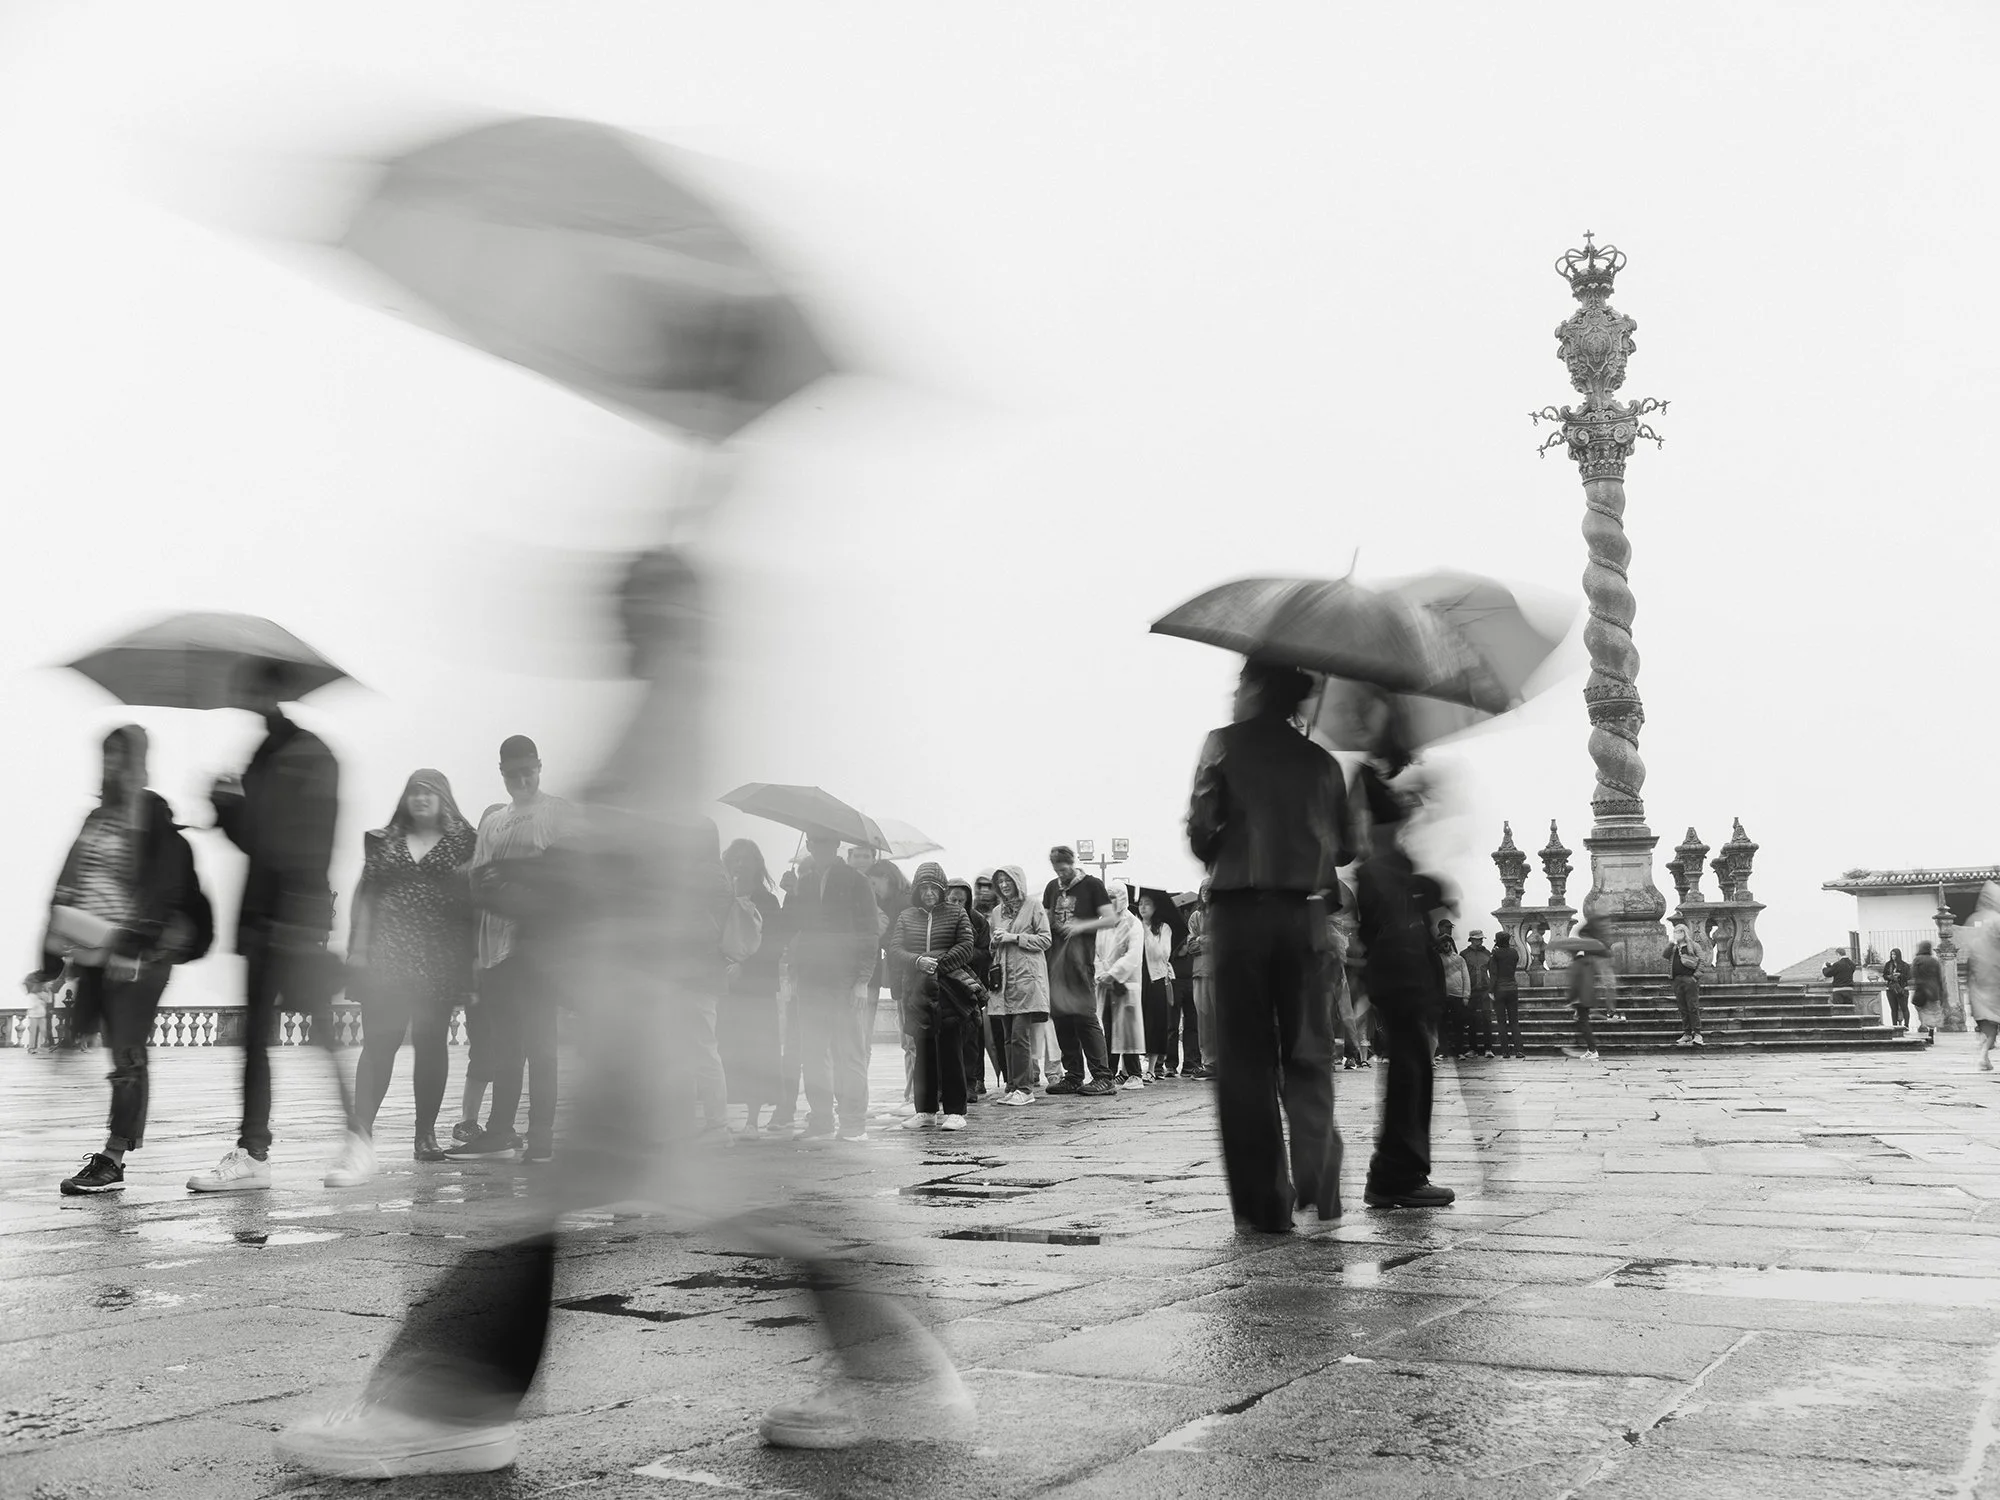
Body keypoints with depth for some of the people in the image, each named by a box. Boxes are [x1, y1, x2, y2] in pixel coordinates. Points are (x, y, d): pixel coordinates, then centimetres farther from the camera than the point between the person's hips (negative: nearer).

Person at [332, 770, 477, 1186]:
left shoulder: (462, 841, 7)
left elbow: (473, 898, 5)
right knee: (379, 1040, -10)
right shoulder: (384, 841, 13)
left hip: (440, 958, 0)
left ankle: (426, 1134, 16)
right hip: (387, 953, 0)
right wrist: (357, 948, 2)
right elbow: (365, 896, 11)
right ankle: (360, 1139, -15)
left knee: (431, 1043, 4)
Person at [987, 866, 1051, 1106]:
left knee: (1019, 1035, -12)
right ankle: (1012, 1087, 10)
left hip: (1027, 977, -6)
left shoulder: (1033, 906, 1)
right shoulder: (997, 911, 18)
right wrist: (995, 942, 3)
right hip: (1004, 978, 6)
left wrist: (1015, 937, -11)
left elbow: (1045, 940, -4)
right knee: (1009, 1037, 6)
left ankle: (1024, 1089, -8)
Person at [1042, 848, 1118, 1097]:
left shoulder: (1092, 885, 0)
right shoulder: (1052, 888, 17)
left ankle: (1103, 1077, -8)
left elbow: (1111, 918, -6)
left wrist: (1082, 926, -16)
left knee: (1084, 1015, -11)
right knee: (1060, 1016, 5)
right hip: (1055, 958, 6)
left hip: (1080, 957, -6)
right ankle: (1073, 1078, 12)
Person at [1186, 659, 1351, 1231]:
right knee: (1308, 1056, 11)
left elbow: (1200, 829, -6)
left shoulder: (1224, 744, 1)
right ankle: (1318, 1189, 2)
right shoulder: (1321, 761, 11)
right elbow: (1342, 846, 7)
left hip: (1239, 911, -2)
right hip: (1304, 913, 3)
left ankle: (1264, 1205, 3)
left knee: (1246, 1061, 3)